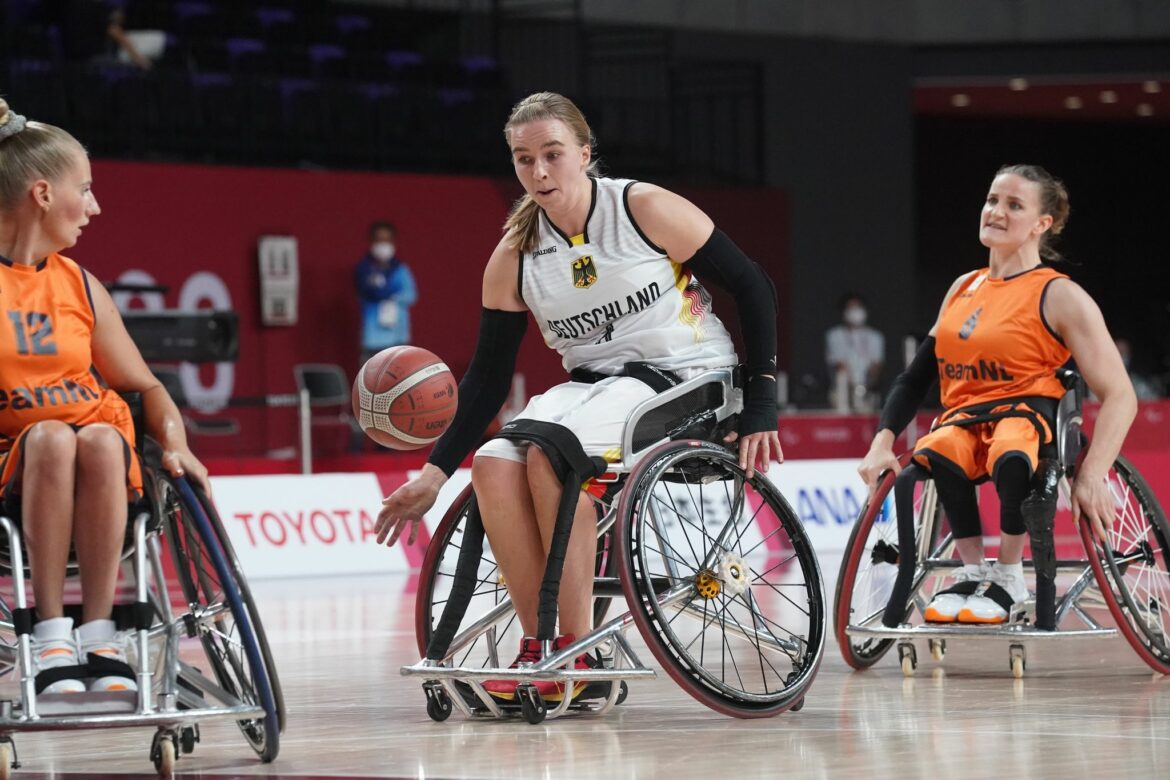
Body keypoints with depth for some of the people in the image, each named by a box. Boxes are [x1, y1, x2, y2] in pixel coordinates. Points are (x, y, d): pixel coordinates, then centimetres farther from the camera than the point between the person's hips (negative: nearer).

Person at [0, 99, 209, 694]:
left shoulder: (79, 287, 14)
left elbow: (144, 386, 16)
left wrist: (174, 443, -5)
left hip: (105, 470, 3)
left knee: (101, 438, -33)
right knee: (50, 436, -36)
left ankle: (98, 633, -31)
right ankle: (50, 633, -34)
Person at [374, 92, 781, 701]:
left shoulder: (644, 210, -10)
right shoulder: (514, 257, 1)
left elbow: (752, 287, -4)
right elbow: (487, 377, 4)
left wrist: (760, 406, -9)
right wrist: (434, 474, -6)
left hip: (687, 376, -5)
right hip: (592, 384, 5)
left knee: (551, 451, -32)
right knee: (494, 466, -25)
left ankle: (578, 649, -25)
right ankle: (537, 645, -16)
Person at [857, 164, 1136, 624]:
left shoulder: (1060, 296, -1)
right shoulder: (964, 288, 18)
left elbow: (1119, 396, -6)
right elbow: (916, 377, 19)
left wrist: (1092, 477, -19)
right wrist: (883, 442, 1)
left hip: (1028, 414, -4)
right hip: (964, 419, 4)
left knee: (1011, 458, -41)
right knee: (935, 454, -35)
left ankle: (1008, 578, -17)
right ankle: (972, 572, -16)